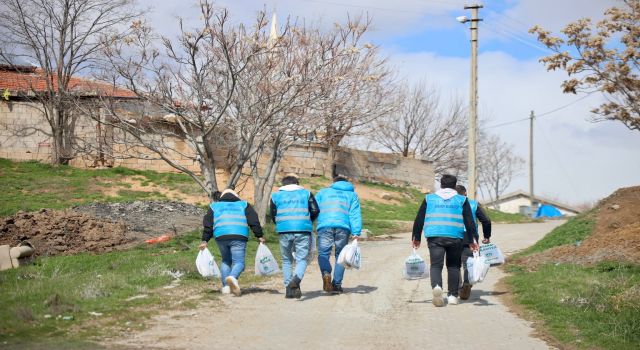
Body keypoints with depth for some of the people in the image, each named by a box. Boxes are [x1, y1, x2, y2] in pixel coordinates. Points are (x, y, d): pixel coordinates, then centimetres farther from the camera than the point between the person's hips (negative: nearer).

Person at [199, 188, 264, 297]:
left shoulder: (215, 206, 24)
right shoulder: (243, 205, 21)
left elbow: (208, 224, 16)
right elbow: (254, 221, 10)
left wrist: (205, 240, 15)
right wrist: (259, 236, 9)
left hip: (220, 236, 2)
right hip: (239, 236, -2)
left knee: (226, 260, 21)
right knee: (239, 262, -2)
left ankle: (226, 287, 12)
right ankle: (233, 277, -33)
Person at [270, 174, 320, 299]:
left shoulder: (276, 195, 13)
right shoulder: (306, 193, 11)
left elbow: (273, 216, 12)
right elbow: (315, 211, 5)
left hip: (284, 231, 1)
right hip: (303, 231, -1)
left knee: (286, 260, 14)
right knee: (301, 259, 1)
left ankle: (289, 289, 4)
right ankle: (296, 279, -29)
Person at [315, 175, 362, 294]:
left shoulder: (322, 192, 24)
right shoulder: (352, 195, 23)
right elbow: (355, 215, 9)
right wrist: (356, 233, 0)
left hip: (325, 226, -1)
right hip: (343, 227, 1)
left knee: (323, 254, 1)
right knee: (340, 256, 12)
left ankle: (326, 274, -28)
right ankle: (337, 284, 10)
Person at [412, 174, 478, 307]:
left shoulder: (429, 198, 13)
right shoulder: (462, 200, 11)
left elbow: (419, 219, 12)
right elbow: (469, 222, 7)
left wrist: (416, 238, 19)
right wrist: (471, 241, 9)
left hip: (434, 237, 0)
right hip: (455, 237, 0)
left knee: (436, 264, -3)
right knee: (453, 266, 13)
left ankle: (436, 286, -31)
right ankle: (453, 295, 12)